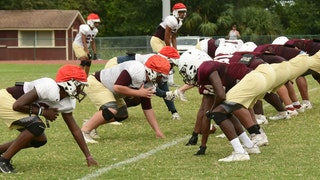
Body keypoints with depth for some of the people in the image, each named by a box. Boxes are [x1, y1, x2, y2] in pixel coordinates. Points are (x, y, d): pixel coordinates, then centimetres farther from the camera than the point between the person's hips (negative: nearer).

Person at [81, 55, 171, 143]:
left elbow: (147, 109, 6)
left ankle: (90, 126, 21)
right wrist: (139, 93, -23)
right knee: (111, 110, -27)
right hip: (95, 83, -10)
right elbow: (117, 87, -34)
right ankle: (83, 132, -17)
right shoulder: (137, 70, -30)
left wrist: (158, 131, 4)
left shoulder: (148, 85, 0)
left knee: (121, 114, 13)